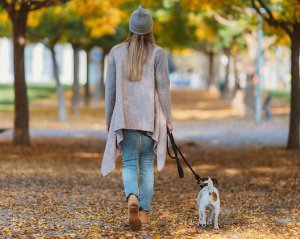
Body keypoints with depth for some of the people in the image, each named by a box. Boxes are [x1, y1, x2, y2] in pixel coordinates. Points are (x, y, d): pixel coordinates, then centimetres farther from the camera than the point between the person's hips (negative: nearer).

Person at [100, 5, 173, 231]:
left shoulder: (117, 52, 2)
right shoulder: (158, 53, -5)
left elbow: (110, 87, 3)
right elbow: (163, 88, -6)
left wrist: (109, 118, 11)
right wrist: (168, 119, 2)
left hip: (125, 117, 1)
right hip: (151, 118, -1)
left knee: (130, 164, 4)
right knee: (147, 165, 10)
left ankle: (132, 198, -25)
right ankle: (144, 212, 9)